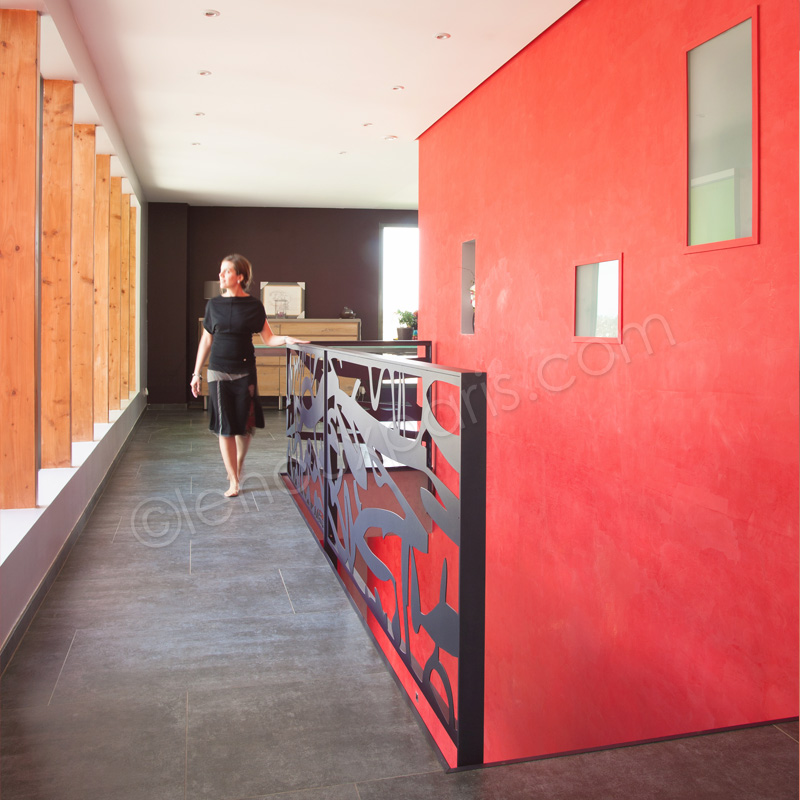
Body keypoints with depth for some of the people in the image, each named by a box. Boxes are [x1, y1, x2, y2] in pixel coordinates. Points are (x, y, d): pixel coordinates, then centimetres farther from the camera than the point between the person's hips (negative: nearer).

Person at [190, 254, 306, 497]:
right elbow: (206, 340, 10)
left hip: (245, 372, -1)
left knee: (245, 426, 2)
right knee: (225, 427, -1)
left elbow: (268, 338, 2)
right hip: (218, 371, 1)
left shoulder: (253, 306, 0)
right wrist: (197, 373, 10)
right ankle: (233, 482, 7)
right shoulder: (214, 304, 5)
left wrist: (286, 339, -17)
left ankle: (237, 466, 32)